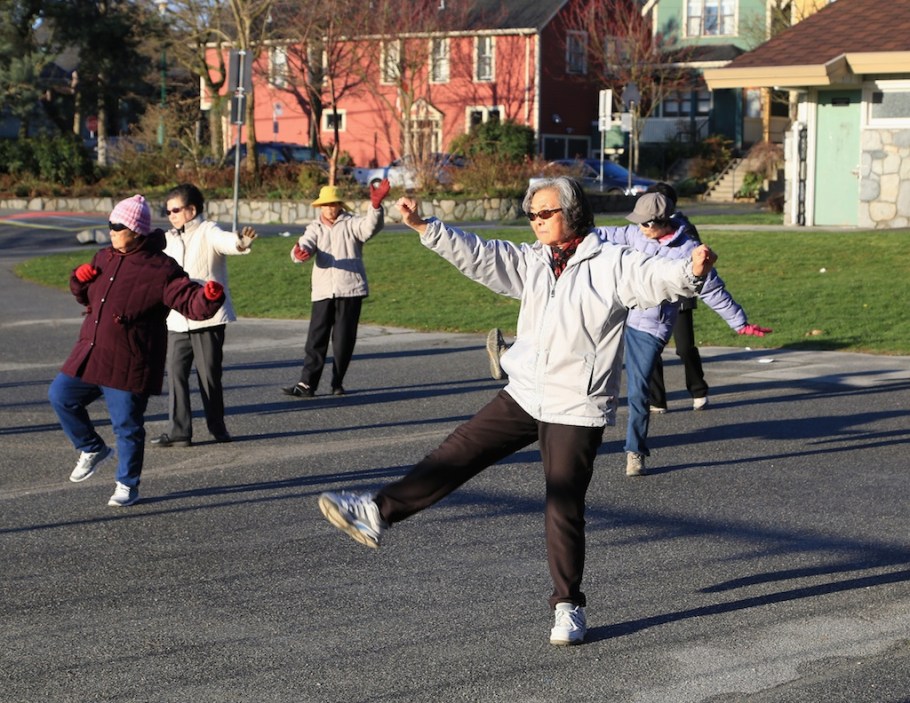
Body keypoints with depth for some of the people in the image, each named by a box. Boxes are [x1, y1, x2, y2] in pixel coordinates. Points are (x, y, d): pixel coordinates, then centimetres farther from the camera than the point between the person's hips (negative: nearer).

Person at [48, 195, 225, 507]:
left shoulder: (160, 269, -12)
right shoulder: (105, 258, 11)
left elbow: (191, 303, -21)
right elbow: (86, 296, 28)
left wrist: (209, 298, -42)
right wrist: (79, 280, 5)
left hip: (129, 365, -7)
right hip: (90, 354, 7)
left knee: (127, 426, 1)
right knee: (61, 396, 10)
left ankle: (127, 486, 18)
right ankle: (93, 449, 28)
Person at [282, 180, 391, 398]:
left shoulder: (351, 224, 2)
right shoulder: (315, 229, 10)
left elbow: (370, 227, -18)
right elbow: (305, 245, -7)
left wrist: (376, 206, -38)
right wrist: (300, 252, -33)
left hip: (350, 290, -2)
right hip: (323, 291, 2)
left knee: (344, 340, 3)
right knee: (316, 339, -3)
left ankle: (337, 384, 14)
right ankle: (307, 384, -3)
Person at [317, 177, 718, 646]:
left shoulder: (612, 265, -9)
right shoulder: (531, 262, 9)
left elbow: (655, 277, -24)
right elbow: (477, 255, 6)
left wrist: (692, 272, -45)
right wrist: (424, 227, -2)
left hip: (577, 410, -5)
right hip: (524, 396, 6)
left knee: (564, 510, 0)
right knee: (458, 453, 3)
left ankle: (568, 606, 13)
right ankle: (378, 513, 7)